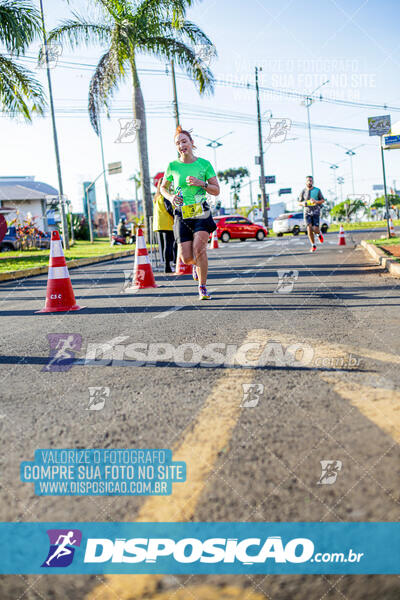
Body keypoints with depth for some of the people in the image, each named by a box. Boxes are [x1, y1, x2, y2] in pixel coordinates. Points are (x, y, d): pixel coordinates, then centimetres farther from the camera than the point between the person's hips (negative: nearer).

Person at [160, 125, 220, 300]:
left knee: (199, 247, -23)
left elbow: (216, 191, 3)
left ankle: (203, 287, -7)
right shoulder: (172, 166, 4)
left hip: (202, 213, -1)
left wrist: (201, 183, -14)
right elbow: (163, 187, 19)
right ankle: (197, 264, 35)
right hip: (182, 215, 1)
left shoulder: (204, 164, 2)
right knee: (186, 258, -5)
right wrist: (171, 197, -2)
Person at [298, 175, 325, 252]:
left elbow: (323, 200, 5)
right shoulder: (303, 191, 4)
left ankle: (319, 234, 29)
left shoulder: (317, 190, 1)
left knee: (315, 229, -10)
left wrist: (316, 202, -16)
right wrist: (303, 203, -12)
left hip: (315, 212, -1)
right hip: (307, 212, 1)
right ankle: (313, 246, 3)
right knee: (309, 229, -11)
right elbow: (299, 202, 12)